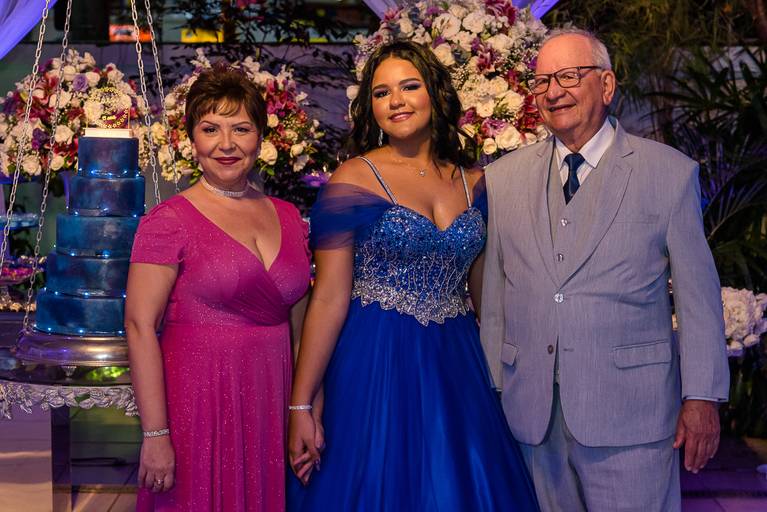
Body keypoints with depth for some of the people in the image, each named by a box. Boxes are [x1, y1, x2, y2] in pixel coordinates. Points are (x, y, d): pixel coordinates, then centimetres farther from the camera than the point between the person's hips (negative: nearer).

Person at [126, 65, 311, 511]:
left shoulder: (288, 217, 8)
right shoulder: (170, 220, -7)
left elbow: (300, 323, 13)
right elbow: (140, 326, -12)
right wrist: (155, 435, -16)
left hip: (275, 404, 5)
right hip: (201, 403, -5)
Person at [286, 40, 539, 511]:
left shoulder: (473, 181, 5)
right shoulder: (353, 180, -7)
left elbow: (484, 287, 14)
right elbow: (329, 298, -10)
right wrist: (301, 404, -12)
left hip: (458, 366, 4)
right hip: (376, 366, -4)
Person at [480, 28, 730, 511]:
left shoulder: (670, 172, -2)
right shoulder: (504, 177, 7)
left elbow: (698, 296, -2)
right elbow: (494, 295, 9)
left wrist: (702, 397, -4)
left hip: (629, 411, -3)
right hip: (531, 410, 3)